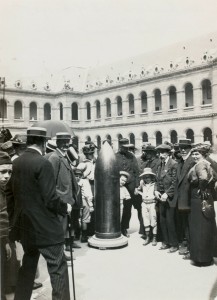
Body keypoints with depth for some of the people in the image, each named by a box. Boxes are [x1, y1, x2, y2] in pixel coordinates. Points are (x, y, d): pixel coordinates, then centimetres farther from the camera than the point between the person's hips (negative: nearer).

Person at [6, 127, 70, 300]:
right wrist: (64, 208, -3)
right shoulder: (43, 163, -19)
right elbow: (50, 199, -21)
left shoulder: (16, 163, 5)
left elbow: (9, 192, 11)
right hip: (44, 226, -8)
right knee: (58, 269, 3)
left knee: (28, 265, 23)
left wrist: (13, 218, 18)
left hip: (23, 224, 8)